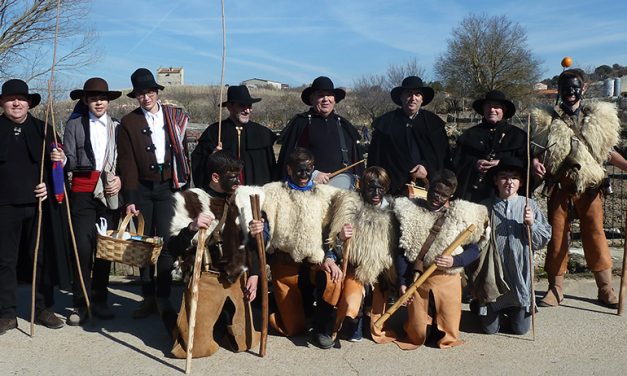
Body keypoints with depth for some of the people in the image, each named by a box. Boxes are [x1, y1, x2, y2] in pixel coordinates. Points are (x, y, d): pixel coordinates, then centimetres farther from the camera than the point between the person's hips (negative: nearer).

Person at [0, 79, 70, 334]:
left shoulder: (43, 129, 9)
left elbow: (55, 164, 10)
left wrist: (48, 186, -6)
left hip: (38, 203, 1)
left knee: (42, 257, 7)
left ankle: (44, 309, 18)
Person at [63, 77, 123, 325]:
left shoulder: (118, 127, 11)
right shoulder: (74, 125, 7)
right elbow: (70, 161, 0)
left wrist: (120, 179, -7)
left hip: (110, 193, 2)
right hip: (83, 191, -2)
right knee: (83, 248, -5)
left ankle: (99, 301, 17)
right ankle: (81, 304, 7)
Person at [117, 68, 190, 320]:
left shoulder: (176, 117, 6)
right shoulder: (128, 123, 2)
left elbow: (184, 152, 11)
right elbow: (126, 164, -1)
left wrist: (184, 183, 5)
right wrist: (129, 199, -6)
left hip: (168, 186, 0)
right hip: (142, 188, 0)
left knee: (166, 242, -5)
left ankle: (163, 297, 4)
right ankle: (148, 297, 15)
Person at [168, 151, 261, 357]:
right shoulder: (190, 200, -9)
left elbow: (250, 242, 14)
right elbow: (174, 248, -10)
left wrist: (254, 273, 5)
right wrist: (192, 228, -27)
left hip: (237, 279, 4)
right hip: (206, 279, -4)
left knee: (247, 341, 8)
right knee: (199, 347, -6)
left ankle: (223, 315, 34)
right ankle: (183, 322, 25)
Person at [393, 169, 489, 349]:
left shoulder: (461, 215, -2)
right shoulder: (410, 211, -1)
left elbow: (474, 248, 1)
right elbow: (402, 251, 1)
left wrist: (455, 261, -18)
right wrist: (402, 282, -4)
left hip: (447, 280, 0)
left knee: (449, 335, 7)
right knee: (418, 335, 6)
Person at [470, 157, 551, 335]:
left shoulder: (529, 205, -2)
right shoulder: (486, 207, -2)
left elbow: (544, 240, -1)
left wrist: (532, 224, -16)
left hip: (519, 274, 0)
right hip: (493, 276, 0)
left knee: (521, 328, 8)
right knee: (490, 328, 7)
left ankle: (515, 311, 40)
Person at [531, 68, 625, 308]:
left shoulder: (598, 117, 8)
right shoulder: (548, 119, 4)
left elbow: (608, 151, 11)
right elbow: (537, 150, 5)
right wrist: (535, 162, -17)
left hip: (589, 187, 1)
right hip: (559, 187, 0)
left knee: (595, 235, 2)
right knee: (557, 237, 5)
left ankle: (605, 289, 14)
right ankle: (556, 289, 16)